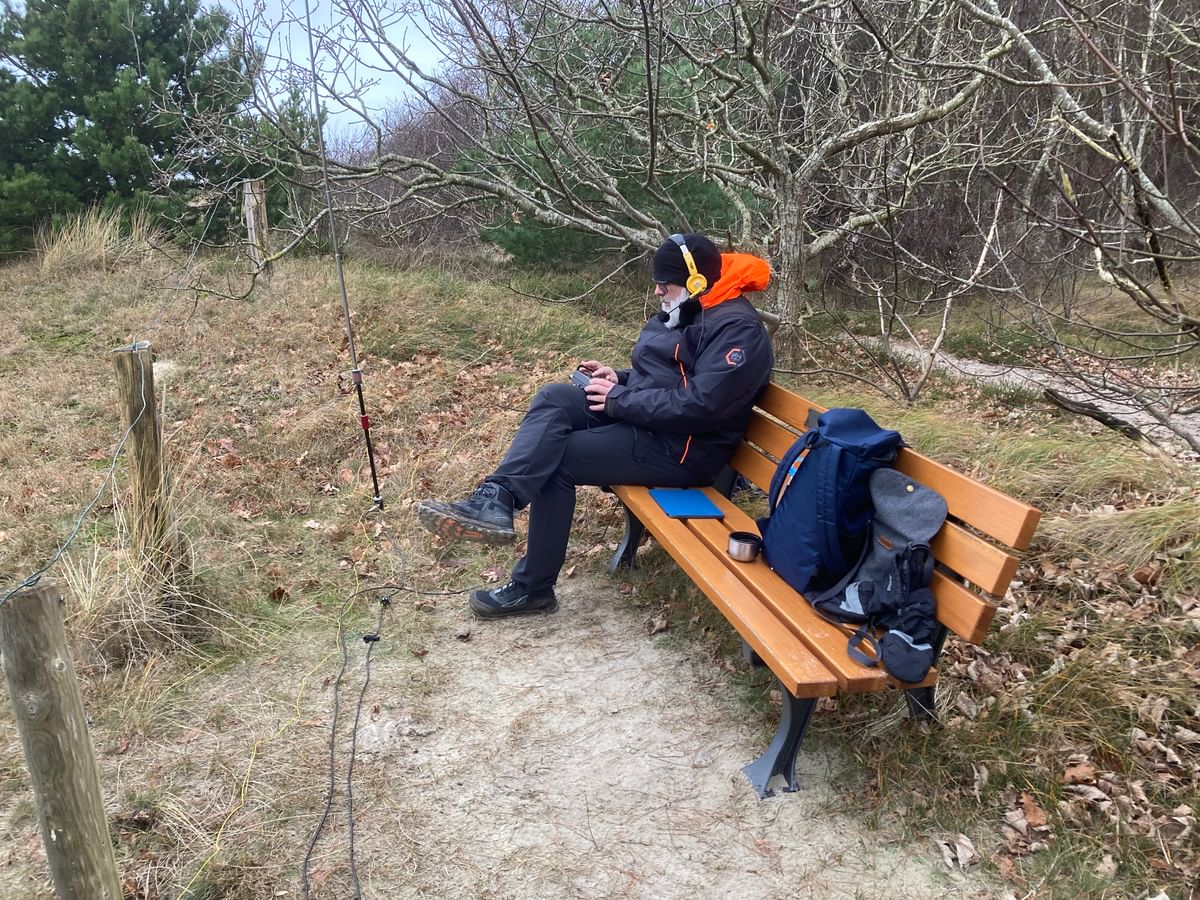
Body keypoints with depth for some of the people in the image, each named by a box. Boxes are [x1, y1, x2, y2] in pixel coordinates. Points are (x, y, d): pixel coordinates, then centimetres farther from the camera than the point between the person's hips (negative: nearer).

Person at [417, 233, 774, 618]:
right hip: (642, 417, 9)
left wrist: (619, 399, -19)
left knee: (556, 460, -17)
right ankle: (495, 499, -27)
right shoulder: (688, 312, 15)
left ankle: (533, 586, -10)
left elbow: (699, 405, -26)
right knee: (555, 398, -14)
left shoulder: (738, 329, -16)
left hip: (683, 448, -9)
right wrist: (620, 379, 5)